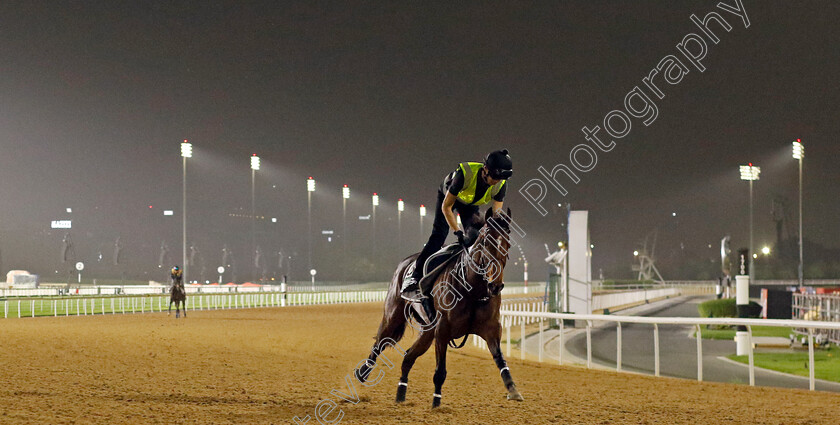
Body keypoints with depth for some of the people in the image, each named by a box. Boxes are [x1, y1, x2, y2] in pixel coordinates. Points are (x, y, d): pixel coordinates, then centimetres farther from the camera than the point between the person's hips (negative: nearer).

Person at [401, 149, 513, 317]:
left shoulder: (500, 185, -29)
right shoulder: (465, 173, -41)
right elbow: (446, 206, -33)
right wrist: (458, 232, -37)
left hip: (471, 204, 4)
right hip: (449, 196, -4)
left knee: (475, 238, -10)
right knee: (439, 235, -17)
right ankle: (414, 278, -22)